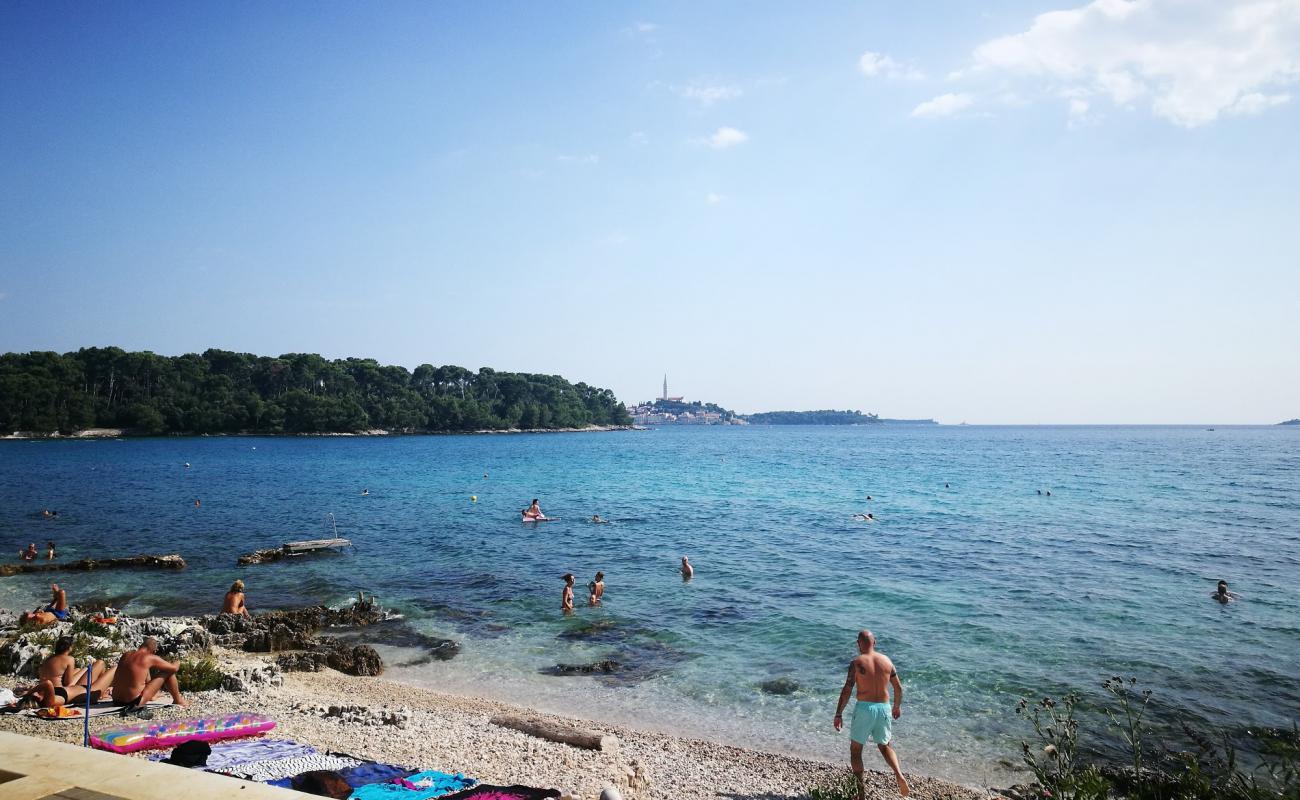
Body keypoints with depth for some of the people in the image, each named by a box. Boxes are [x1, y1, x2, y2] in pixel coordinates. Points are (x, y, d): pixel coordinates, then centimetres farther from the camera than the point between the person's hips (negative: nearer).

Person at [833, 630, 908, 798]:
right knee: (885, 746, 24)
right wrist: (897, 707, 28)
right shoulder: (886, 660, 4)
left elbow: (847, 690, -13)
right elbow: (898, 687, 11)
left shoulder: (857, 663, -9)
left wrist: (838, 714, -8)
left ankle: (861, 789, 7)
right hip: (884, 708, 4)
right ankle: (899, 775, 2)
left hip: (864, 708, -4)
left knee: (855, 750, 11)